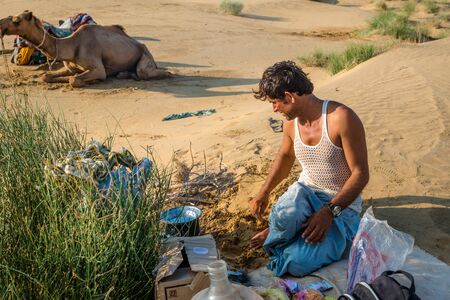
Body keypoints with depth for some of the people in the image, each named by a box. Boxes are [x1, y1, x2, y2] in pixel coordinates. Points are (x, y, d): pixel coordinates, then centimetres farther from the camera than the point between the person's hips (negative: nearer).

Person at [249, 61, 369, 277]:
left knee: (298, 263, -26)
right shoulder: (291, 122, 1)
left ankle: (274, 238, 7)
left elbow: (360, 174, -19)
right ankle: (277, 232, 1)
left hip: (341, 204, -4)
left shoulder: (341, 118, -22)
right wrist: (264, 193, 14)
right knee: (285, 214, -36)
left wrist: (330, 211, -28)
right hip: (306, 191, 5)